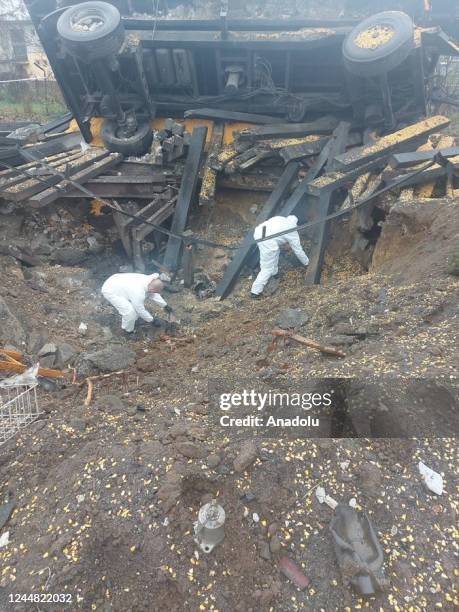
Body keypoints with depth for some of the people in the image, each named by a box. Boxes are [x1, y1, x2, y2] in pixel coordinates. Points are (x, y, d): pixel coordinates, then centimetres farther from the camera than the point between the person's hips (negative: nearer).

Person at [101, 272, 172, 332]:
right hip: (110, 290, -9)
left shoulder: (148, 279, -11)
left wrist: (165, 305, 15)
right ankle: (128, 332, 7)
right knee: (130, 311, -18)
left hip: (118, 284, 9)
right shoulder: (138, 292, -35)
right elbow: (140, 310, -20)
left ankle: (132, 323, 31)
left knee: (137, 304, 13)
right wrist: (151, 320, -7)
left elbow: (154, 294, 9)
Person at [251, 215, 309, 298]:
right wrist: (307, 262, 38)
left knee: (275, 250, 32)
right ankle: (256, 291, 8)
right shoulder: (292, 232, 13)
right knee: (267, 268, 5)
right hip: (267, 240, -8)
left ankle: (273, 273, 40)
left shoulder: (280, 219, 28)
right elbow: (298, 250, 21)